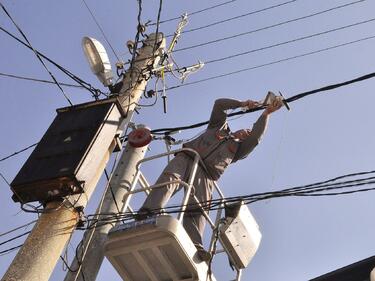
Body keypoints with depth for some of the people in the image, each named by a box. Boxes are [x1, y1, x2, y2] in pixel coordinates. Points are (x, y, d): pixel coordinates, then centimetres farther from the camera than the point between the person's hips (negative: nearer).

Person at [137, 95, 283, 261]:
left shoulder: (237, 149, 31)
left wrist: (266, 113, 15)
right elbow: (219, 104, 27)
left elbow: (256, 136, 17)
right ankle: (148, 214, -48)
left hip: (204, 175, 0)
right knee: (169, 179, -31)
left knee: (196, 210, -22)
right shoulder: (219, 126, 35)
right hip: (185, 158, 0)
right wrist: (242, 104, 27)